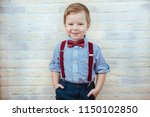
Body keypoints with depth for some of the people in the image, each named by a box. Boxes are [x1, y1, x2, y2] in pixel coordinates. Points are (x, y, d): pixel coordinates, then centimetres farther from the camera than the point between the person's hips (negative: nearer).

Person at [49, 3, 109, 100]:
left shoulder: (94, 49, -8)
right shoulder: (60, 47, -3)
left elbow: (102, 70, 0)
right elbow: (55, 67, 9)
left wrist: (97, 89, -6)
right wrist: (55, 83, -1)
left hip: (86, 90, 0)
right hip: (65, 89, 1)